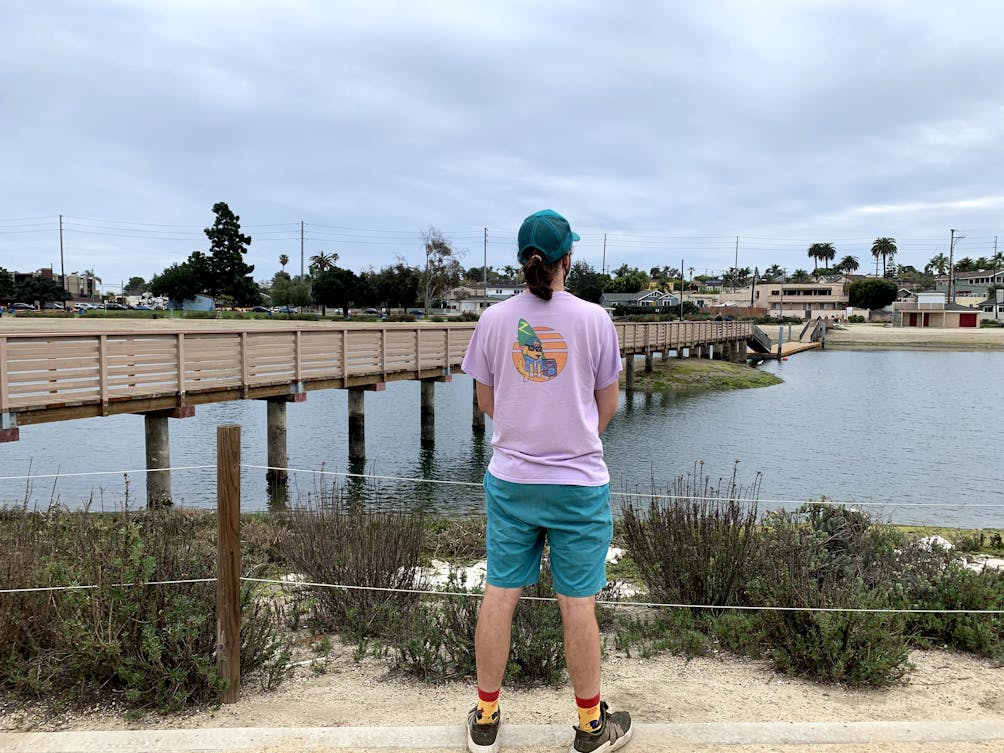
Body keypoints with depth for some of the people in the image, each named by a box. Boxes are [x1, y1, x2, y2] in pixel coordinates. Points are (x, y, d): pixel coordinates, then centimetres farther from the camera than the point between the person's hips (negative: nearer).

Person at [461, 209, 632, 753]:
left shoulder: (493, 320, -2)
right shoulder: (594, 320, -7)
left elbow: (486, 400, 8)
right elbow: (608, 405, 3)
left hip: (510, 480, 2)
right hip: (580, 483, -2)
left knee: (499, 596, 11)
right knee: (577, 604, 9)